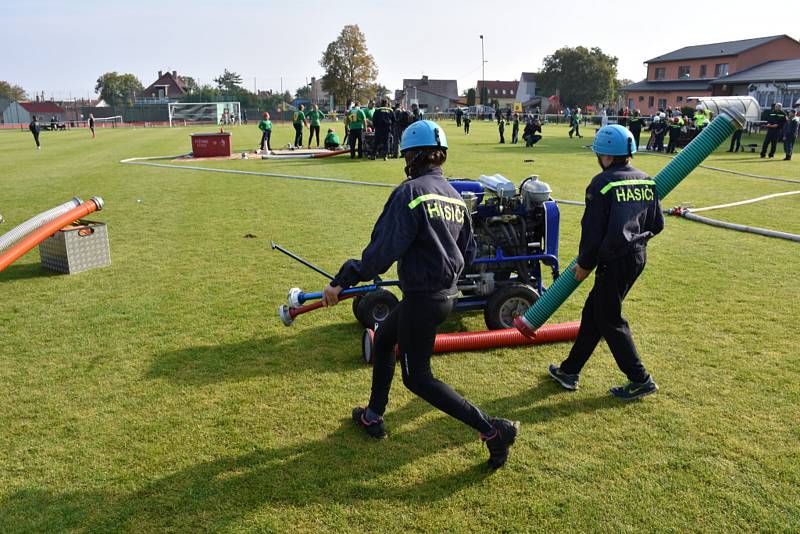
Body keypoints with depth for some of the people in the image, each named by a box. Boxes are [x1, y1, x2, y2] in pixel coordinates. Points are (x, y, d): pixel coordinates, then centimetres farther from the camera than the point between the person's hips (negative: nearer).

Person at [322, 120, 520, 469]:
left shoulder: (410, 192, -17)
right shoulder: (454, 195, 8)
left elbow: (383, 250, -23)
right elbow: (468, 253, 13)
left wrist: (342, 281, -16)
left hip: (422, 299, -9)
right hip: (446, 293, 9)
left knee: (417, 377, 6)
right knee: (383, 338, 26)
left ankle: (492, 429, 3)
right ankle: (373, 416, 37)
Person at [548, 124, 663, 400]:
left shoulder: (603, 183, -13)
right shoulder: (646, 181, 8)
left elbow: (593, 229, -13)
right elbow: (657, 224, 10)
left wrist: (585, 264, -1)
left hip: (614, 260, -8)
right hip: (638, 256, 8)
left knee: (609, 320, 6)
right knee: (593, 310, 16)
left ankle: (640, 380, 12)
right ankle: (570, 370, 24)